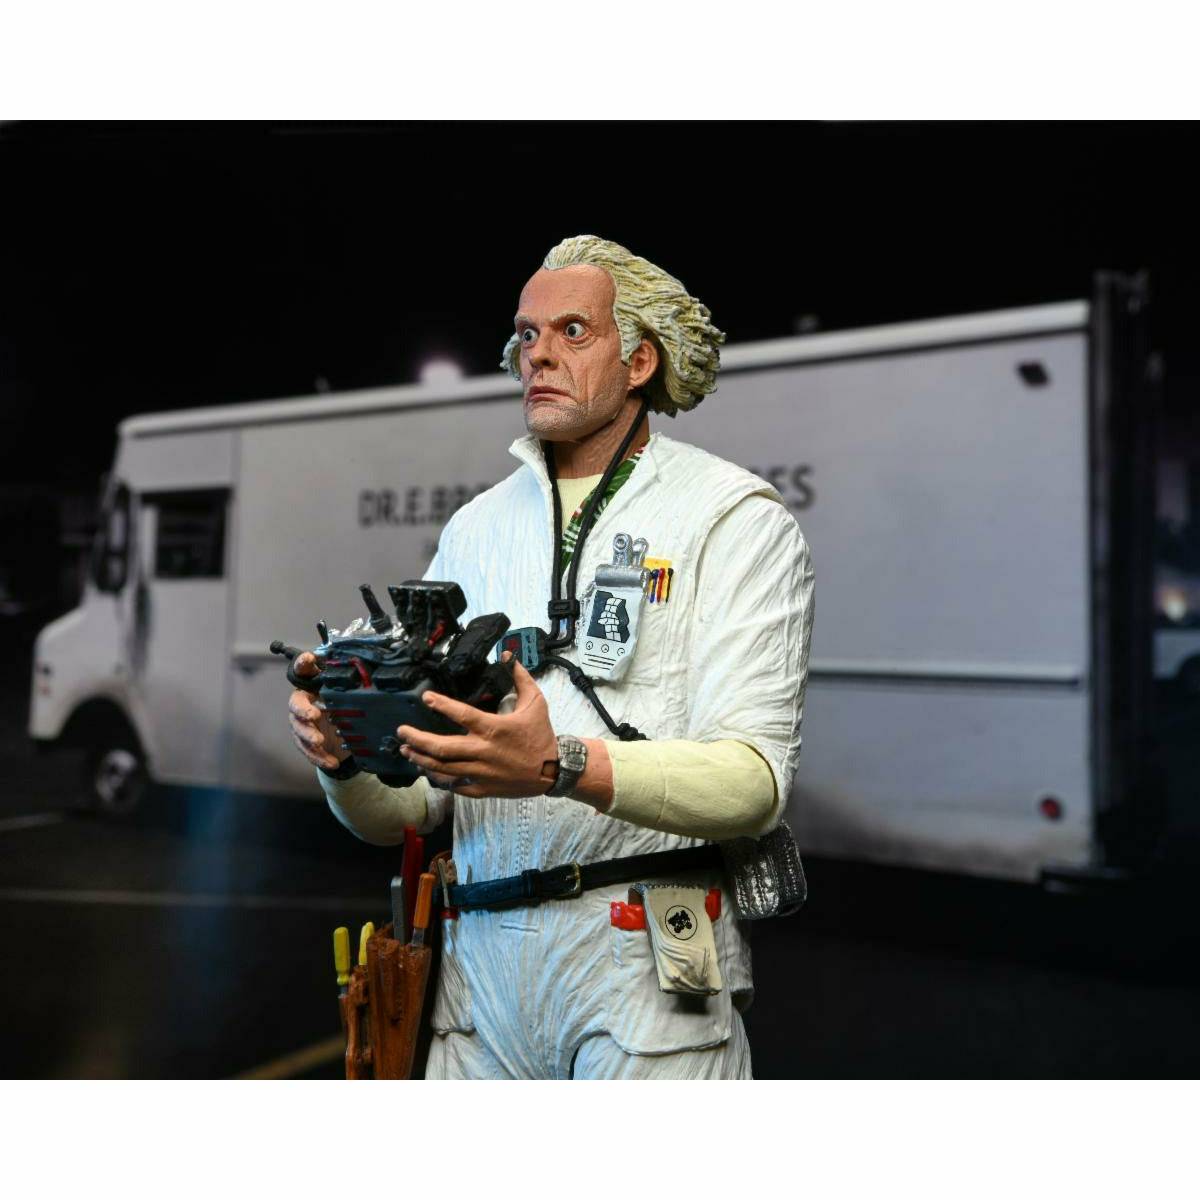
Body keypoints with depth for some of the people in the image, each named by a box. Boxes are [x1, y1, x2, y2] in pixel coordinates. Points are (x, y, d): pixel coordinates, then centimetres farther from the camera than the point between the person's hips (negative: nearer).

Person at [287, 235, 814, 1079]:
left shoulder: (734, 518, -2)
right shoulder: (474, 530, 13)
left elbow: (755, 780, -15)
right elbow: (406, 813, 10)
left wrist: (563, 767, -30)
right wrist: (347, 757, -13)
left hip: (649, 969, -4)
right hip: (483, 967, 4)